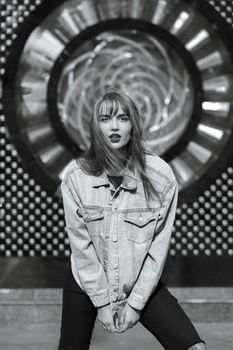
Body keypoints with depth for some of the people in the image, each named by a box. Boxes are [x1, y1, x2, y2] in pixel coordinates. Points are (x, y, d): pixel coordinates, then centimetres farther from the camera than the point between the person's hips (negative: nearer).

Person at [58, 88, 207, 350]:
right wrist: (102, 301, -12)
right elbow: (80, 243, -11)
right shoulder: (75, 176, -14)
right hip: (87, 282, 1)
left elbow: (158, 247, -11)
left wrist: (136, 301, -11)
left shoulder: (160, 176, -15)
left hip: (141, 283, 0)